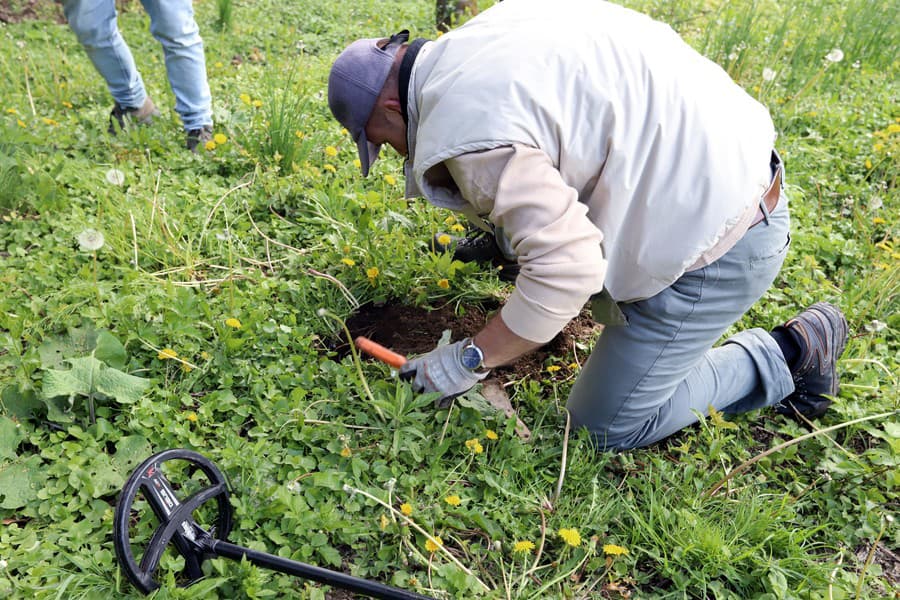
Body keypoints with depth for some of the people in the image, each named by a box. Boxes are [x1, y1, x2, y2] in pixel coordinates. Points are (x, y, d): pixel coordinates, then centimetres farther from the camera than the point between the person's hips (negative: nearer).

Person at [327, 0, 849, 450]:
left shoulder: (465, 130, -23)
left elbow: (566, 267, -28)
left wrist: (469, 361, -14)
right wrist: (497, 232, 25)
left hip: (716, 240, -9)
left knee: (606, 426, 7)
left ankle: (789, 356, 13)